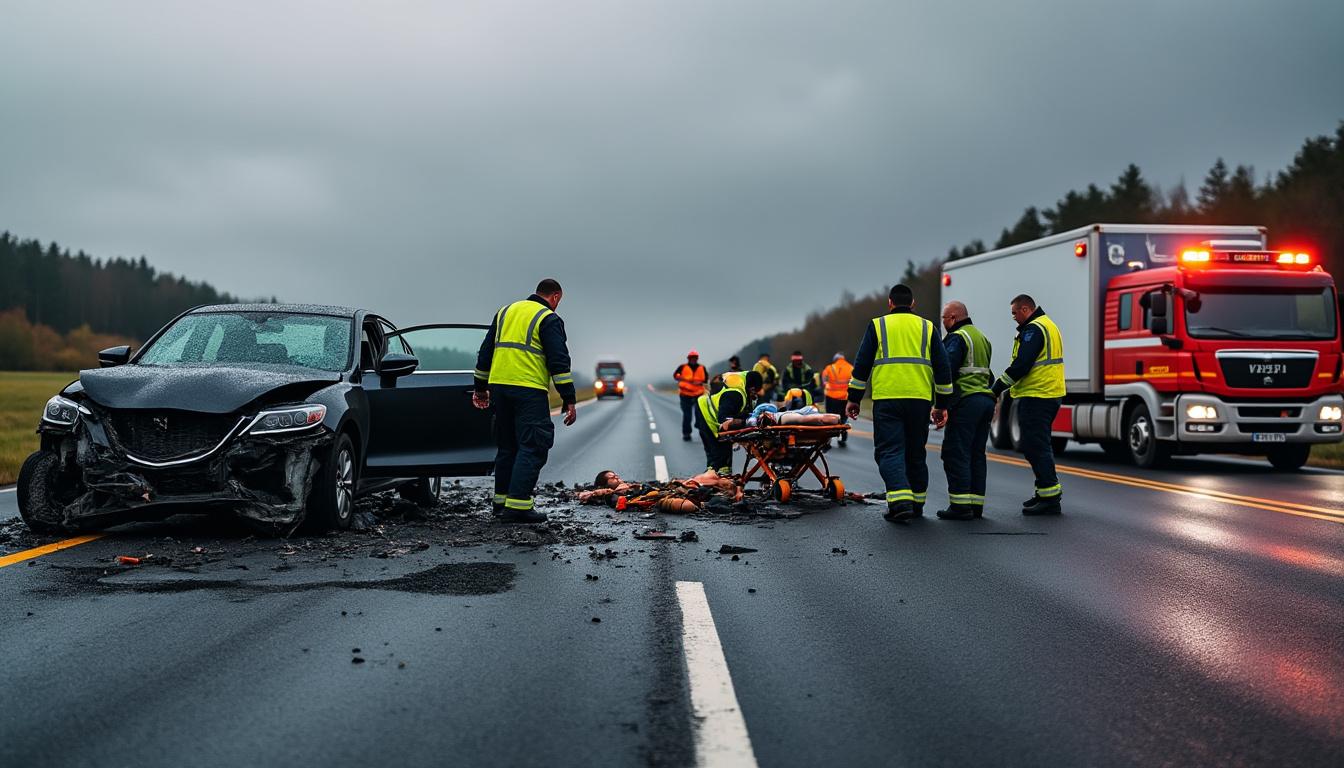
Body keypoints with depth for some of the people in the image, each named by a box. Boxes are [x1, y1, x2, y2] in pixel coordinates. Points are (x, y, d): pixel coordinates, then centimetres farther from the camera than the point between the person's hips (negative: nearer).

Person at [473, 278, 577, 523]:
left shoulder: (505, 312, 19)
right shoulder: (549, 319, -2)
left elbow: (485, 353, 21)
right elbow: (559, 362, -9)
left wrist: (480, 387, 28)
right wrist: (569, 400, -7)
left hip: (499, 386, 7)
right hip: (529, 390, -7)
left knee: (507, 445, 17)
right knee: (532, 448, -5)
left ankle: (501, 500, 21)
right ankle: (517, 505, -12)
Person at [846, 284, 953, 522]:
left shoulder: (877, 326, 6)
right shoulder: (928, 328, 12)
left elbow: (862, 364, 3)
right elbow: (942, 368, 9)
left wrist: (854, 399, 10)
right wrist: (941, 405, 14)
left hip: (887, 400, -3)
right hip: (920, 400, 3)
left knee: (890, 451, -3)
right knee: (915, 453, 15)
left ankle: (901, 501, -20)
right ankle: (917, 503, 21)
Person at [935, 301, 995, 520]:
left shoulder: (957, 338, -8)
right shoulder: (981, 337, 23)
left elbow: (947, 370, -18)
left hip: (966, 401, -9)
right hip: (986, 399, 9)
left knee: (956, 454, -7)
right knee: (976, 455, 12)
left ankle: (960, 506, -10)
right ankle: (976, 505, 13)